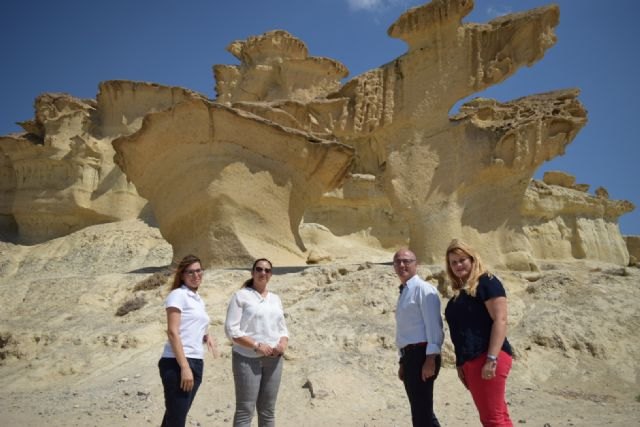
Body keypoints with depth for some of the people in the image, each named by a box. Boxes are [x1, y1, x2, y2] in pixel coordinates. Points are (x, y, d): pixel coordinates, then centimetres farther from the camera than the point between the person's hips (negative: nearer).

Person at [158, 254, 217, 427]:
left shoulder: (199, 300, 17)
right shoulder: (178, 295, -7)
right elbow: (172, 332, -15)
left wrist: (206, 337, 2)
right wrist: (184, 367, -21)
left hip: (196, 363, 8)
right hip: (177, 364, -8)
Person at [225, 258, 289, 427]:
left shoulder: (275, 299, 16)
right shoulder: (241, 295, -2)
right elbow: (231, 329, -9)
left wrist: (283, 343, -3)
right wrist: (256, 346, -17)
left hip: (273, 359, 6)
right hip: (248, 358, -5)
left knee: (268, 410, 10)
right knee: (245, 410, -5)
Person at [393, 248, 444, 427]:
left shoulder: (423, 289, -9)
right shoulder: (403, 293, 18)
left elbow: (434, 325, -17)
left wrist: (430, 358, -23)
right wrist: (403, 362, 21)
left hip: (422, 354, -9)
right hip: (410, 356, 10)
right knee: (420, 411, 18)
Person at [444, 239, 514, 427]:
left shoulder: (486, 282, -5)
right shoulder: (459, 292, 18)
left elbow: (500, 320, -14)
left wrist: (492, 359, -21)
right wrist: (460, 363, 17)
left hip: (487, 358, -8)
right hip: (469, 361, 8)